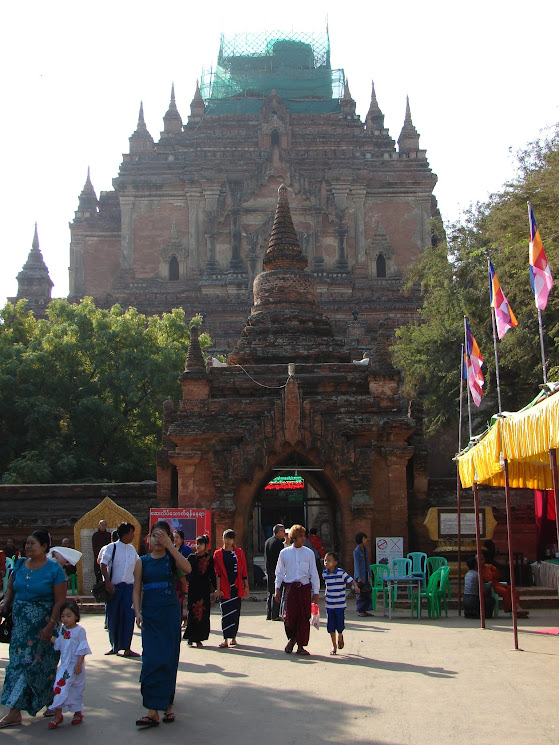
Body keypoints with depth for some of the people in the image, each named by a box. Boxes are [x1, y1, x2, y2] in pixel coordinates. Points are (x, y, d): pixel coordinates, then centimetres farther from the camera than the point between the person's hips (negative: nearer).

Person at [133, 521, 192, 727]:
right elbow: (137, 589, 6)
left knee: (168, 660, 3)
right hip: (150, 614, 1)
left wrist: (170, 546, -19)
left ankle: (167, 705, 16)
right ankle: (153, 711, -7)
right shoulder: (142, 562, 7)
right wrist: (138, 612, -9)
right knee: (151, 660, -6)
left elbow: (187, 568, -19)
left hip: (170, 613, 0)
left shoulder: (171, 558, 3)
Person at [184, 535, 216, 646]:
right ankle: (190, 638, 8)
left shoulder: (209, 559, 5)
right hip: (193, 588, 0)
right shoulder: (191, 557, 5)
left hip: (204, 589, 0)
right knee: (192, 613, -2)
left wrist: (215, 589, 2)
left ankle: (199, 639, 7)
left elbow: (212, 575, 6)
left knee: (203, 613, -1)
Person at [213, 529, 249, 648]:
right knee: (226, 612, -4)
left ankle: (233, 637, 14)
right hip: (224, 587, -1)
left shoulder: (239, 552, 7)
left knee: (235, 612, 5)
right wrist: (218, 589, -5)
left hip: (236, 586, 1)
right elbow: (217, 573, 1)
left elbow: (244, 571, 8)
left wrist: (246, 587, 5)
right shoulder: (218, 554, 4)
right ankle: (226, 639, -6)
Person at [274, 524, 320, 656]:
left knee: (304, 617, 1)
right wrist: (277, 589, 6)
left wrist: (315, 592, 4)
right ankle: (292, 638, 22)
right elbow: (279, 572, 11)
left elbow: (314, 574, 7)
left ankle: (301, 646, 13)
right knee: (288, 616, -7)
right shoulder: (284, 553, 4)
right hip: (289, 587, -1)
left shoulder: (309, 553, 4)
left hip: (304, 587, 1)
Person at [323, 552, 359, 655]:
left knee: (340, 626, 4)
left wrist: (356, 587, -32)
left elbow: (351, 580, -14)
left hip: (340, 605, -3)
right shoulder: (325, 573, 2)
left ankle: (340, 637, 38)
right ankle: (334, 646, 19)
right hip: (329, 605, 3)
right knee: (331, 627, 4)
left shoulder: (341, 573, -13)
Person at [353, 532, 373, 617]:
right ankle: (360, 611, 4)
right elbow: (356, 564, -14)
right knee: (360, 593, -4)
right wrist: (359, 577, -16)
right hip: (360, 575, -8)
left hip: (365, 574, 8)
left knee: (367, 592, 7)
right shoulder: (356, 551, -11)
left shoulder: (365, 549, 11)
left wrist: (369, 574, 12)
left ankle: (364, 610, 14)